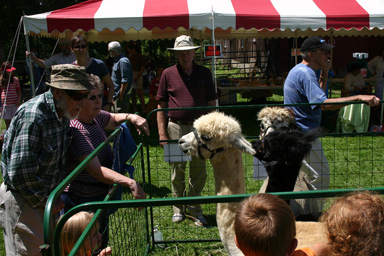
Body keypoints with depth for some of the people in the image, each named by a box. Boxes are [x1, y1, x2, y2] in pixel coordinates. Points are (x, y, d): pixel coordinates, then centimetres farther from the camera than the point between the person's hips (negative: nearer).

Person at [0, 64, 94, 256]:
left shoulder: (62, 112, 1)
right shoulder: (32, 116, -28)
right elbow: (20, 172, -28)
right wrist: (46, 202, -15)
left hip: (45, 197, 8)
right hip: (22, 201, -8)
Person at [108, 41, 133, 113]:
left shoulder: (123, 61, -18)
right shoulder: (117, 60, 15)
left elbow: (125, 81, -23)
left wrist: (121, 96, -21)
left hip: (122, 95, -11)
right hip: (116, 94, 11)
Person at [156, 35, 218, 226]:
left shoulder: (204, 73, 7)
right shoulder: (168, 74, 2)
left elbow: (211, 103, 10)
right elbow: (161, 106, 4)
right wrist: (162, 133, -2)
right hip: (176, 128, -1)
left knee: (199, 172, 8)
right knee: (177, 171, 9)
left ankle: (195, 208, 25)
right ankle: (178, 208, 26)